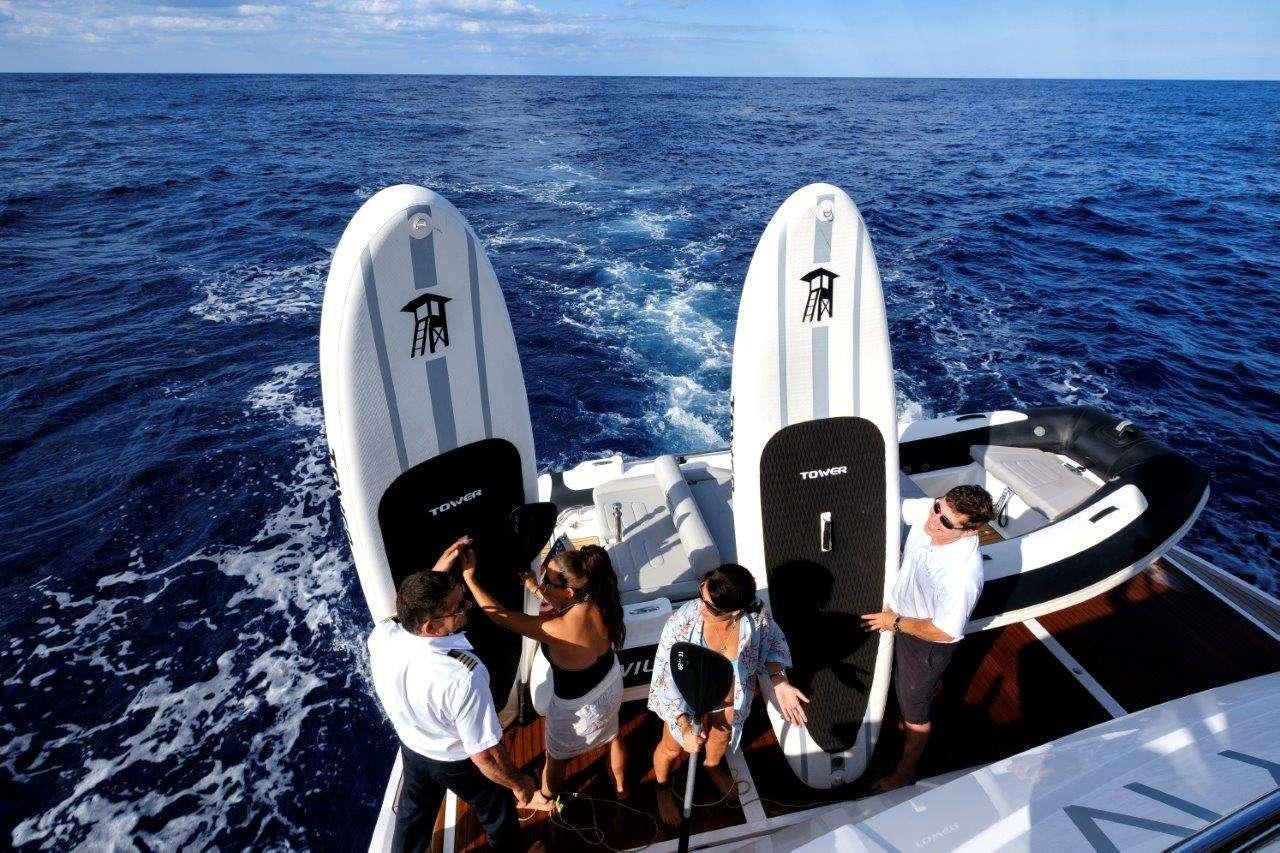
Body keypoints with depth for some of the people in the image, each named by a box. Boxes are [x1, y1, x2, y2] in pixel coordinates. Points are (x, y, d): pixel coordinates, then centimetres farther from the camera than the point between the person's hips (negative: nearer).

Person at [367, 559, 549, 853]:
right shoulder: (463, 677, -45)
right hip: (461, 762, -4)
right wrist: (521, 784, -14)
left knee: (414, 811, 35)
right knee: (497, 811, 29)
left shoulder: (381, 635, -30)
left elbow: (409, 609, -3)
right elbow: (485, 756, -32)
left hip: (411, 747, 4)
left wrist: (439, 570, -5)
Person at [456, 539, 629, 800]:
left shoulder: (559, 631, -42)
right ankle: (621, 787, 63)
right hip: (612, 682, 6)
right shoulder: (598, 600, -24)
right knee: (613, 736, 35)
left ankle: (545, 798, 58)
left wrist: (469, 578, -27)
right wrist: (536, 588, -8)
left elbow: (501, 616, -33)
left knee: (555, 757, 28)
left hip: (579, 705, -6)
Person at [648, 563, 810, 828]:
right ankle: (663, 787, 61)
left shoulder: (757, 619, -34)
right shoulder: (681, 621, -40)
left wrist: (780, 683, -25)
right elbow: (666, 677, -29)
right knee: (672, 748, 25)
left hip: (731, 699, 2)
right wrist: (685, 727, -35)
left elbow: (773, 646, -10)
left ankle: (712, 766, 70)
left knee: (722, 735, 34)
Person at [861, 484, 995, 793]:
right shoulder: (926, 520, -20)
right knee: (903, 688, 34)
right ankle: (905, 724, 64)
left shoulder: (963, 575, -41)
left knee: (915, 711, 19)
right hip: (900, 619, 7)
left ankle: (905, 770, 45)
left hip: (927, 644, -7)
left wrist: (895, 623, -18)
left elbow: (944, 632, -28)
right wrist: (891, 602, 3)